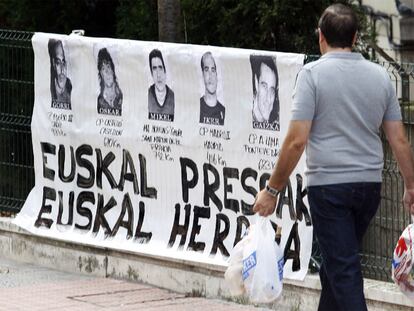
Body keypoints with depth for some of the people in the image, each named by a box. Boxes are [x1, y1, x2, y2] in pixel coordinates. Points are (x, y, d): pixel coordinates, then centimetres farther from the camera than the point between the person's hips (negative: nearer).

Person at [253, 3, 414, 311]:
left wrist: (272, 190, -6)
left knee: (343, 271, -5)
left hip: (329, 185, -5)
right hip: (370, 184, 5)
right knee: (335, 265, 20)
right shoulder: (380, 75, 7)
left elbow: (297, 140, -14)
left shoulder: (313, 73, -8)